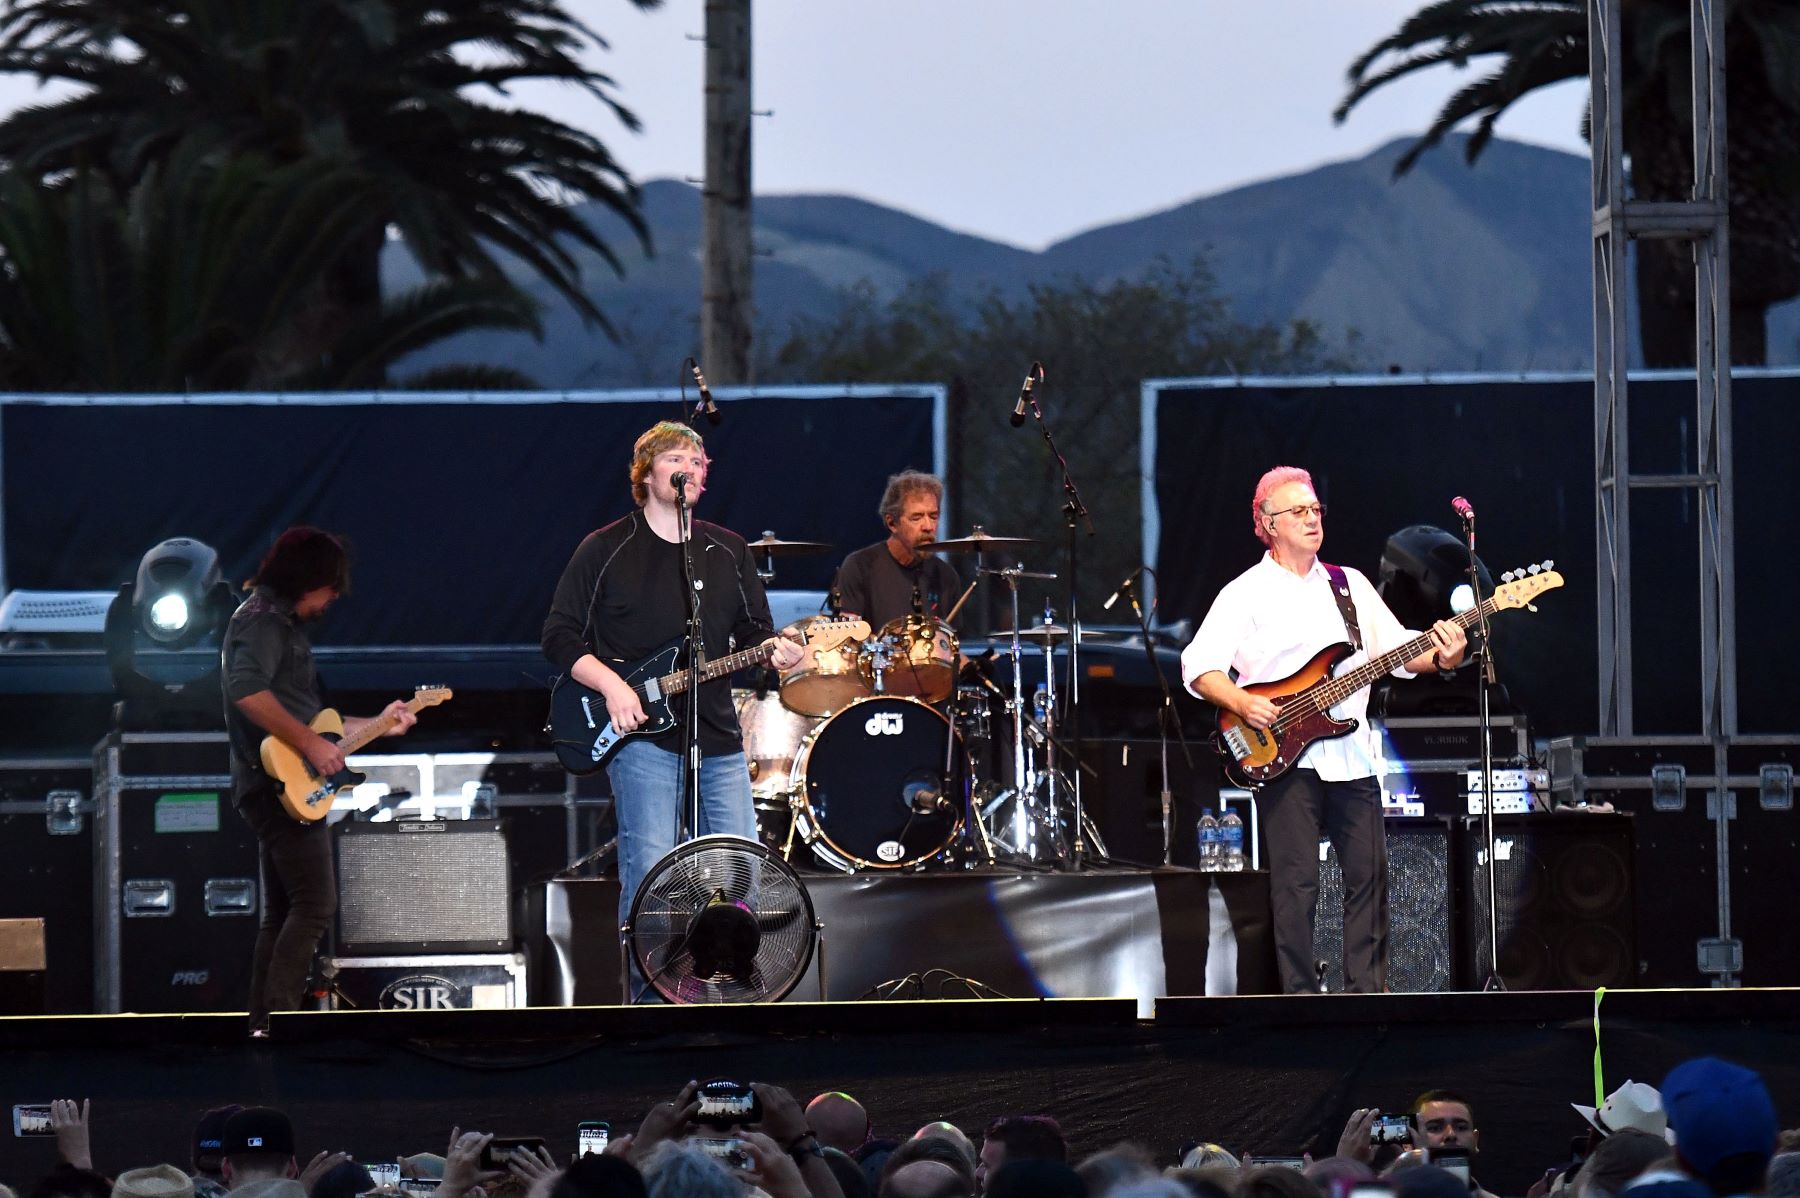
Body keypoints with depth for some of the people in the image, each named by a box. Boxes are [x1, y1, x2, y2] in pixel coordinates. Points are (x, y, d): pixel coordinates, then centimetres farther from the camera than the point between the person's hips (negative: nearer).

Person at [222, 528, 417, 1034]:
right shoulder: (262, 618, -10)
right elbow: (247, 691, -28)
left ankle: (263, 1027, 13)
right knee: (315, 903, -15)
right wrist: (311, 744, -24)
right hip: (281, 783, -11)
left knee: (281, 913, 12)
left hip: (276, 789, 11)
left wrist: (375, 725, 25)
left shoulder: (282, 624, 22)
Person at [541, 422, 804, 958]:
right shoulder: (606, 550, 1)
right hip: (641, 734, -4)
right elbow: (560, 636, 0)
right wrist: (611, 684, -14)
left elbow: (752, 630, 18)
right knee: (650, 881, -10)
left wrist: (772, 649, -7)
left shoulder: (729, 552, 13)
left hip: (719, 737, 5)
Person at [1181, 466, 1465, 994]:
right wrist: (1242, 703, -20)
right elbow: (1199, 667, -3)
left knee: (1369, 876, 3)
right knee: (1296, 882, -6)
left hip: (1352, 757, 5)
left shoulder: (1351, 585, 16)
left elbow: (1397, 649, 12)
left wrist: (1439, 656, -8)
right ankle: (1300, 995, -3)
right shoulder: (1246, 594, 2)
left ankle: (1366, 988, 10)